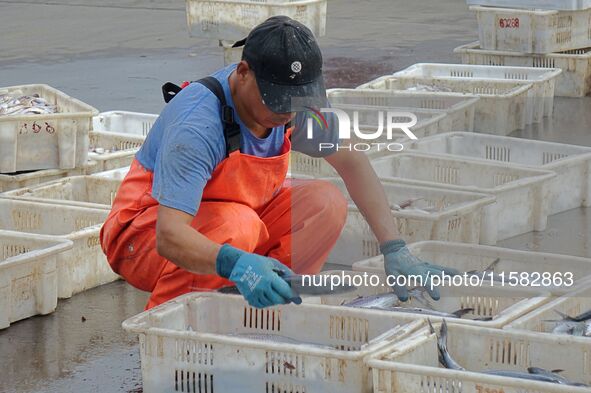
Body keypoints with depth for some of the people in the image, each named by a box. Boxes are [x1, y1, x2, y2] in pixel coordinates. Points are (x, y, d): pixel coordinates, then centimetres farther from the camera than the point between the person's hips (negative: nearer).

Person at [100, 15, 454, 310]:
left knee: (326, 202, -14)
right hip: (143, 234, -6)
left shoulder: (298, 100, -15)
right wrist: (235, 263, -62)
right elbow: (169, 236, -43)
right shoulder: (198, 124, -35)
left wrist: (395, 249, -12)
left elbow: (352, 162, -2)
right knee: (236, 225, -36)